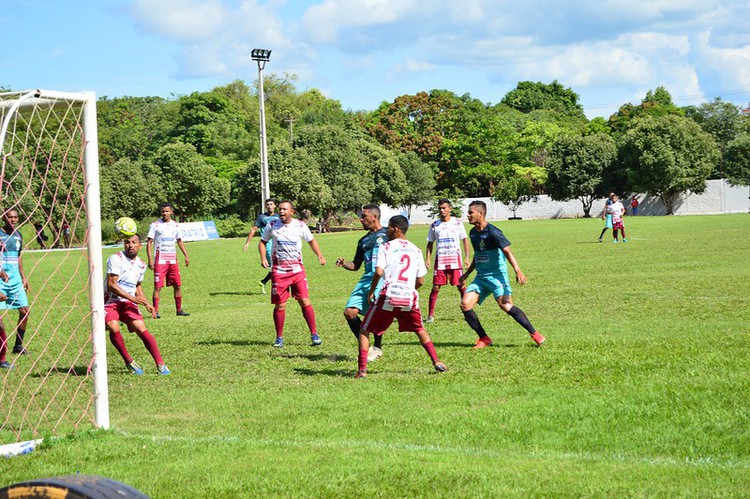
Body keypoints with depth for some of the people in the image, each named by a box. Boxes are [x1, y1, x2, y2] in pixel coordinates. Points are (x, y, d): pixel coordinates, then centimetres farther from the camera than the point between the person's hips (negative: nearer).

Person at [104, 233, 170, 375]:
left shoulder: (141, 265, 11)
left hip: (128, 304, 4)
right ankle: (129, 361, -9)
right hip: (111, 301, -4)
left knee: (142, 329, -15)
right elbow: (111, 284, -17)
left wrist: (147, 304, 15)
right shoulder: (116, 259, -11)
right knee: (114, 328, -28)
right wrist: (133, 298, -21)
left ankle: (160, 364, -11)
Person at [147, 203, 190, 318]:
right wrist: (150, 259, -13)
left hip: (173, 260, 5)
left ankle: (179, 310, 14)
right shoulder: (155, 225, -2)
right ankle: (155, 311, -4)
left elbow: (179, 241, 22)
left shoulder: (175, 225, 12)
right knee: (158, 286, -7)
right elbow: (149, 242, -4)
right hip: (160, 260, -5)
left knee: (178, 285, 5)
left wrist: (186, 256, 15)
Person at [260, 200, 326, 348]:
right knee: (280, 305, 2)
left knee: (305, 301, -7)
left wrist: (319, 255, 1)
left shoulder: (300, 225, -1)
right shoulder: (272, 225, -2)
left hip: (297, 269, 0)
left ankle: (314, 334, 0)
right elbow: (262, 242, 11)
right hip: (278, 271, 0)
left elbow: (311, 240, 14)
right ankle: (279, 337, 15)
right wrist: (263, 258, -6)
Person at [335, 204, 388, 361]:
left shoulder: (387, 233, 5)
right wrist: (343, 264, 8)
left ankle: (377, 348, -4)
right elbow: (356, 265, 28)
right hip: (366, 278, 7)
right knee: (349, 312, -5)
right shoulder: (363, 240, 24)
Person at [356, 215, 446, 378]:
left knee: (365, 330, 10)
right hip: (409, 297, 4)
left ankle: (362, 368, 0)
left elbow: (378, 272, -11)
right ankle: (436, 362, 14)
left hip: (388, 296, -4)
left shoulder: (386, 247, 0)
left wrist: (371, 291, 3)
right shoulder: (416, 250, 14)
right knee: (420, 330, 26)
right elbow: (421, 281, 13)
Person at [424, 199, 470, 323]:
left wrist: (467, 257, 1)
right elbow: (430, 244, 13)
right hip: (440, 260, 1)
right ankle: (430, 314, 0)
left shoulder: (457, 223, 4)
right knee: (436, 287, -4)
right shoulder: (435, 225, 7)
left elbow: (465, 240, 9)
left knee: (461, 286, -1)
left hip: (455, 260, -1)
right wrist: (427, 259, 2)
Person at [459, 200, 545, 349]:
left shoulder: (492, 232, -12)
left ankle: (534, 334, -14)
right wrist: (467, 273, 32)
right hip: (480, 277, 8)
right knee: (465, 304, -8)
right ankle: (484, 339, 4)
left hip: (496, 274, -8)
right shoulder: (473, 233, 13)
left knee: (505, 304, -24)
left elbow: (507, 251, -20)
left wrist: (518, 271, -31)